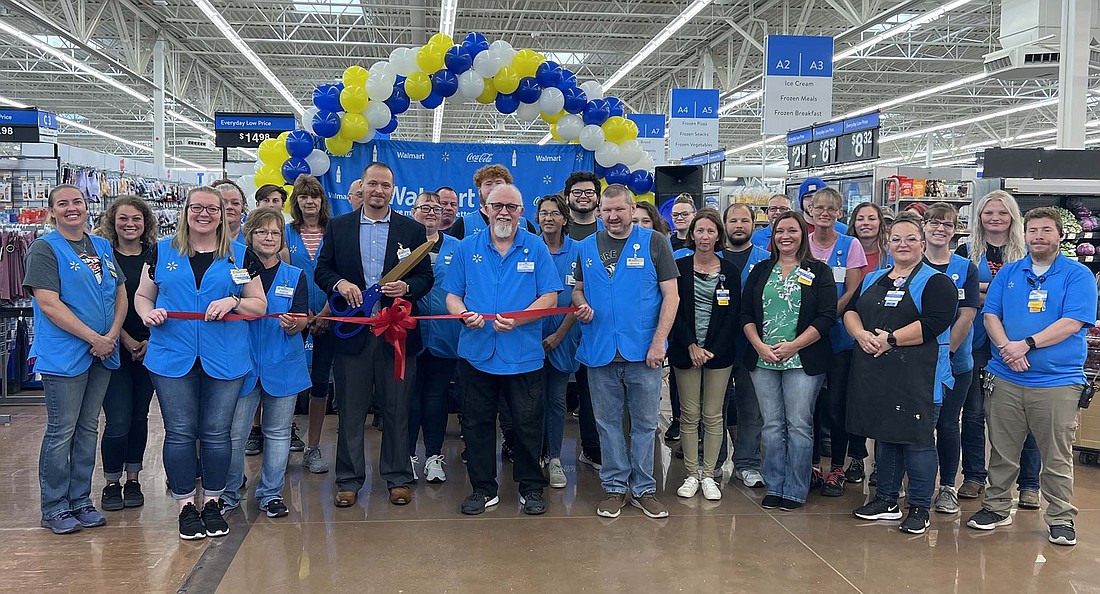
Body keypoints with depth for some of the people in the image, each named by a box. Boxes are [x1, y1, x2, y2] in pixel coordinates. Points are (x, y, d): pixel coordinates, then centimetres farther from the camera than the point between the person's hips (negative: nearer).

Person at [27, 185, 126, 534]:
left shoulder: (103, 247, 13)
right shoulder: (44, 249, -6)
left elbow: (121, 294, 12)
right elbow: (49, 304, -15)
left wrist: (111, 337, -4)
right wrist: (94, 338, -17)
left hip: (102, 354, 6)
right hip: (64, 355, -6)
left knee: (88, 429, 12)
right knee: (62, 432, -1)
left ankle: (80, 501, 22)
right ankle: (54, 508, 10)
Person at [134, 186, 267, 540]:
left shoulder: (242, 256, 7)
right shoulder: (161, 251, 9)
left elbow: (260, 306, 7)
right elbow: (142, 295, 14)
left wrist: (234, 301, -13)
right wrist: (147, 312, -8)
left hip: (225, 360, 0)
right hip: (172, 358, 0)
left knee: (216, 433, 5)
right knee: (179, 433, 3)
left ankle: (213, 502, 21)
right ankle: (186, 505, 16)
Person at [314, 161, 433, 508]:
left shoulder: (413, 230, 6)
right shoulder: (338, 227, 9)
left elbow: (426, 277, 5)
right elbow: (321, 271, 9)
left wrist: (405, 287, -15)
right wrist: (339, 283, -12)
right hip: (352, 330, 1)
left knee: (396, 409, 6)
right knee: (350, 410, 7)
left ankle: (398, 478, 18)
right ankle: (349, 480, 18)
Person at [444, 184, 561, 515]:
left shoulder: (536, 249, 2)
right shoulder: (468, 248, 7)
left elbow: (549, 297, -3)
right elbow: (452, 295, 8)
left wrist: (516, 320, -18)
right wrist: (464, 314, -15)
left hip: (523, 354, -2)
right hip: (476, 351, 2)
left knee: (528, 423, 4)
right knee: (477, 423, 8)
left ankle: (531, 488, 20)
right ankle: (483, 488, 22)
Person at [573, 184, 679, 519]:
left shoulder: (654, 243, -1)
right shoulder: (587, 247, 9)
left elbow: (671, 295, -3)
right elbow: (578, 289, 18)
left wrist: (659, 341, -12)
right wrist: (581, 306, -7)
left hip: (643, 351, -2)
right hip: (600, 351, 3)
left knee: (645, 423, 6)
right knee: (608, 423, 10)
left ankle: (643, 489, 18)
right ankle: (614, 486, 22)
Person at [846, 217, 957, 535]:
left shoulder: (936, 282, -2)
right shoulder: (872, 280, 18)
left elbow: (934, 323, -16)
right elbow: (850, 311, 11)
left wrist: (891, 339, -18)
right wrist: (862, 335, -10)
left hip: (918, 376, -6)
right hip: (874, 373, 6)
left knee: (917, 439, -3)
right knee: (883, 434, 14)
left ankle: (919, 508, 8)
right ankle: (886, 500, 25)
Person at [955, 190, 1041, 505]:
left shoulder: (1027, 254, 6)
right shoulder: (966, 252, 7)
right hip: (976, 340, 1)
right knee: (973, 411, 6)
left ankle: (1028, 484, 10)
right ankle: (974, 477, 18)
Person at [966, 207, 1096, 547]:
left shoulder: (1078, 275, 0)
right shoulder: (1008, 273, 11)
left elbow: (1072, 323, -11)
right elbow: (990, 315, 5)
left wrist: (1026, 345, -18)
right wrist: (1006, 348, -13)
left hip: (1057, 382, -3)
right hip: (1006, 379, 3)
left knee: (1057, 457, 4)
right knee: (1002, 451, 11)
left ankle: (1061, 519, 16)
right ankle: (997, 507, 25)